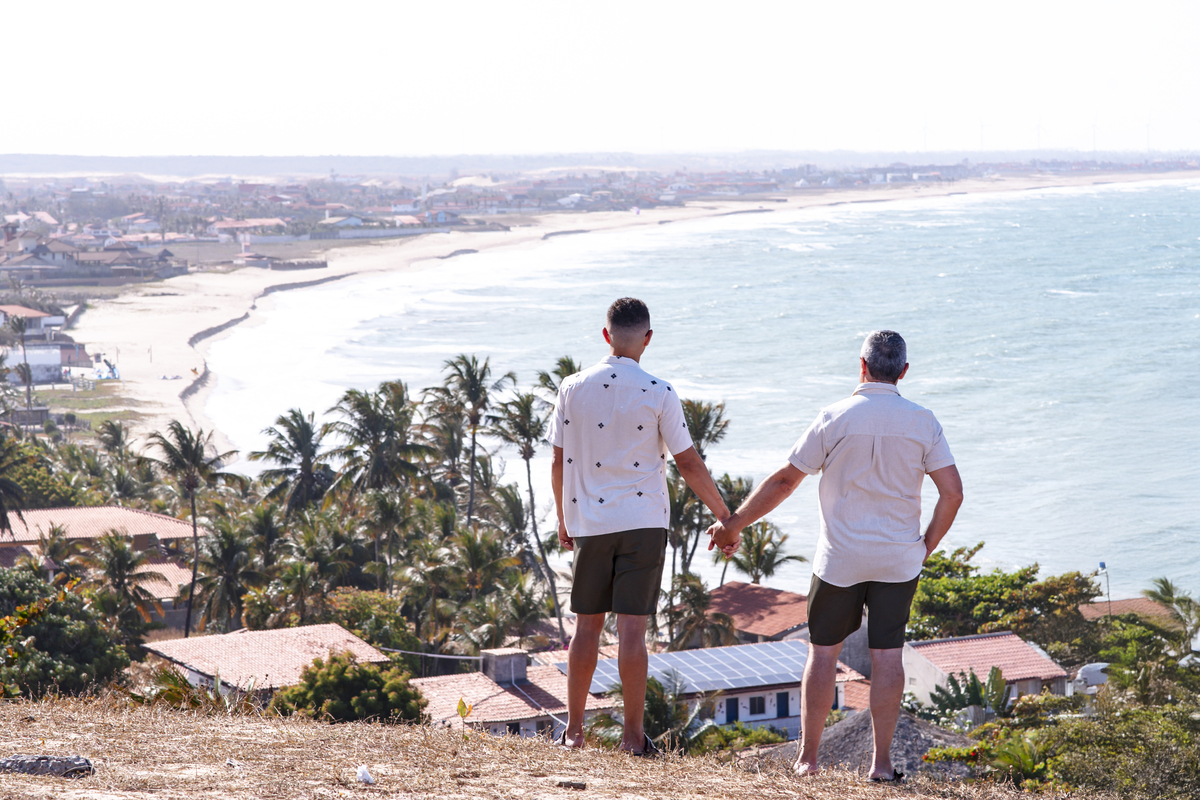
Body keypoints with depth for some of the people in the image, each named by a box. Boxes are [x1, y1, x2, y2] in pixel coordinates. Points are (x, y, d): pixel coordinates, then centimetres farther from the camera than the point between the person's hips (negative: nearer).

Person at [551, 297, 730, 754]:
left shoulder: (573, 389, 1)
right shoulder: (658, 394, -7)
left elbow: (559, 462, 6)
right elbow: (688, 464, -4)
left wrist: (563, 519, 20)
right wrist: (725, 516, 6)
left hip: (588, 523, 3)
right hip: (642, 522, -3)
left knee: (587, 625, 11)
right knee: (632, 628, -3)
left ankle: (573, 729, 16)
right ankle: (633, 734, -1)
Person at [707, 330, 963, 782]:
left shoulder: (835, 418, -8)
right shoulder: (922, 423, -2)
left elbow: (784, 481, -6)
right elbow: (952, 493, -4)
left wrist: (734, 525, 3)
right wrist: (927, 546, 8)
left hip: (840, 558, -1)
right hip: (899, 559, 2)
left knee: (824, 650, 9)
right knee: (887, 655, 4)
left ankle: (807, 755, 12)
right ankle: (882, 761, 4)